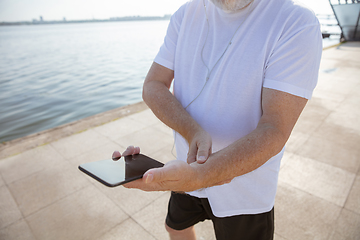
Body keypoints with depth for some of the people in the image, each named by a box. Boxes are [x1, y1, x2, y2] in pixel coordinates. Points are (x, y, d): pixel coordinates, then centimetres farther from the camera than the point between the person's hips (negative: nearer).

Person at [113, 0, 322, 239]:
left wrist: (198, 175, -42)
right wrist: (193, 131, -27)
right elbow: (153, 85, -9)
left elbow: (274, 131, -27)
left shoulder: (298, 23, -21)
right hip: (189, 167, 5)